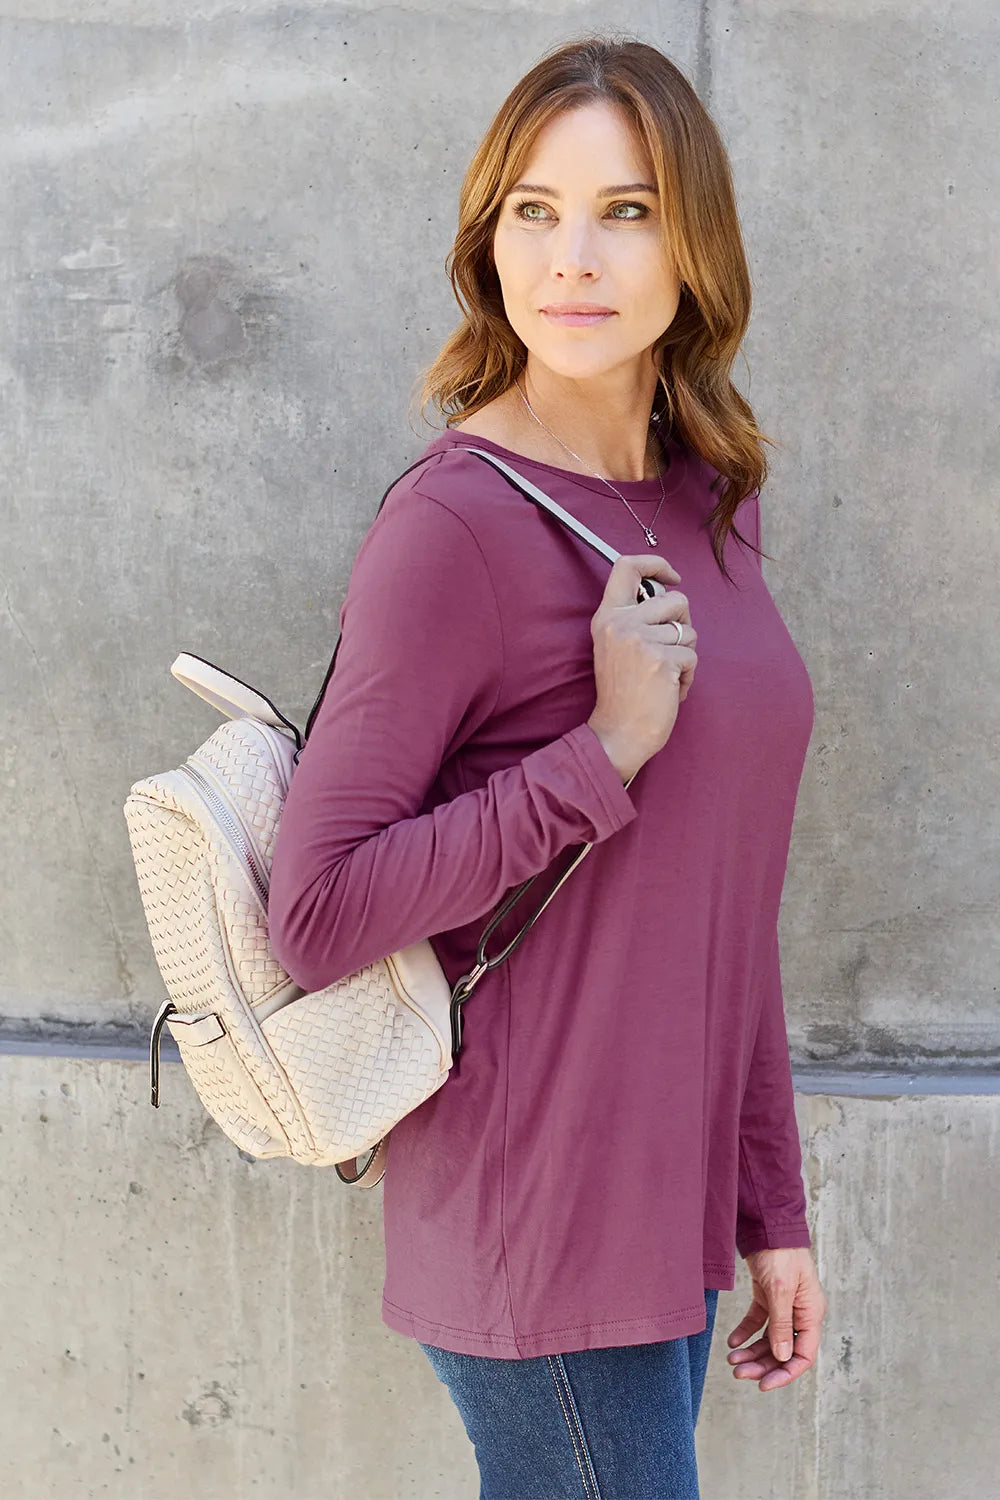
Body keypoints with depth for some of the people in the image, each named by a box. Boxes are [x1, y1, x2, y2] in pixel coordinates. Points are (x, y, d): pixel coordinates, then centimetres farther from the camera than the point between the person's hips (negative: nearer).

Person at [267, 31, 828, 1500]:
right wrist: (605, 749, -22)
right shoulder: (455, 524, -16)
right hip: (537, 1216, -7)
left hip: (667, 1198, 7)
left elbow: (727, 905, 11)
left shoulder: (709, 506, 6)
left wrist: (770, 1205, 12)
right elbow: (316, 914, -19)